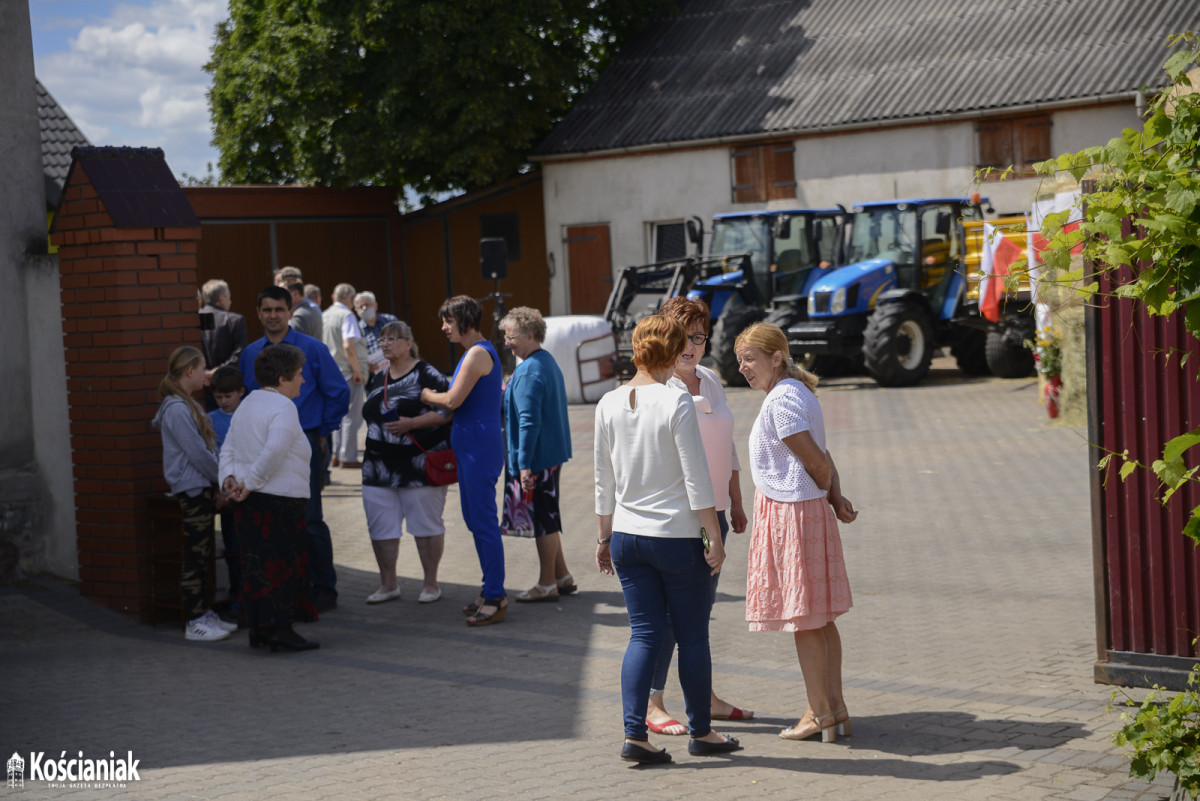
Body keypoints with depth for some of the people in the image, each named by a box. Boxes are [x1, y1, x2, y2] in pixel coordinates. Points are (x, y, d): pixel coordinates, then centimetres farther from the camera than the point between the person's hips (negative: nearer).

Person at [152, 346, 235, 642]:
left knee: (202, 554, 13)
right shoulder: (177, 409, -17)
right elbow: (197, 453, -18)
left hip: (200, 487, 10)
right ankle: (194, 622, -1)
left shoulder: (188, 405, 15)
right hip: (191, 488, -10)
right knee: (195, 556, -5)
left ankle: (205, 614, 20)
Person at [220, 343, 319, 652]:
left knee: (256, 561, 12)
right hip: (280, 499, -9)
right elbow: (273, 452, -25)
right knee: (283, 562, -2)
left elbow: (228, 448, 14)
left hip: (250, 500, 9)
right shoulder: (283, 408, -12)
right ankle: (279, 627, -2)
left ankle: (257, 627, 15)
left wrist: (229, 477, 2)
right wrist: (250, 483, -19)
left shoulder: (248, 404, 17)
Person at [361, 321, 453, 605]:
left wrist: (411, 424, -19)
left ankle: (431, 584, 12)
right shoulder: (378, 379, 16)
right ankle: (388, 584, 16)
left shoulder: (426, 374, -6)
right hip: (379, 468, 7)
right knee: (380, 525, 5)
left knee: (426, 524, 1)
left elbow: (448, 410, -13)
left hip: (420, 466, -7)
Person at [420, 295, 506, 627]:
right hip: (472, 446, 11)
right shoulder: (476, 352, 16)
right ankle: (491, 592, 23)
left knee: (484, 522, -7)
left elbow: (453, 400, -19)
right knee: (475, 520, 15)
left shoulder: (478, 354, -16)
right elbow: (459, 404, 18)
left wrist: (426, 395, 0)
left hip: (480, 446, -11)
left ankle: (495, 599, -3)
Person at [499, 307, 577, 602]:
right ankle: (561, 577, 25)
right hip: (553, 453, 10)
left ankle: (547, 585, 8)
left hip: (536, 458, -10)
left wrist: (524, 464, -24)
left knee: (543, 520, -1)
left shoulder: (528, 372, -19)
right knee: (546, 517, 18)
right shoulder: (549, 362, 12)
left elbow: (529, 421, -24)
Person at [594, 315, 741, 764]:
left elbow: (604, 481, 9)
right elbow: (696, 478, -13)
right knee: (692, 636, 8)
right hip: (678, 537, -5)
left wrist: (605, 537, 17)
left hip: (627, 537, 5)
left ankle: (634, 735, -1)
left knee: (644, 633, 8)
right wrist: (714, 537, -7)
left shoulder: (609, 404, 3)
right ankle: (700, 732, 18)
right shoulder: (677, 402, -12)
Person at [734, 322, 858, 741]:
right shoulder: (798, 393, 13)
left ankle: (820, 714, 5)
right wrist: (836, 498, 2)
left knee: (802, 619, -1)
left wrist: (826, 492, 0)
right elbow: (823, 458, 12)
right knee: (820, 619, 13)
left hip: (791, 513, -10)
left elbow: (816, 461, -18)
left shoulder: (782, 400, -18)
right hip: (809, 510, 10)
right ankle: (836, 710, 19)